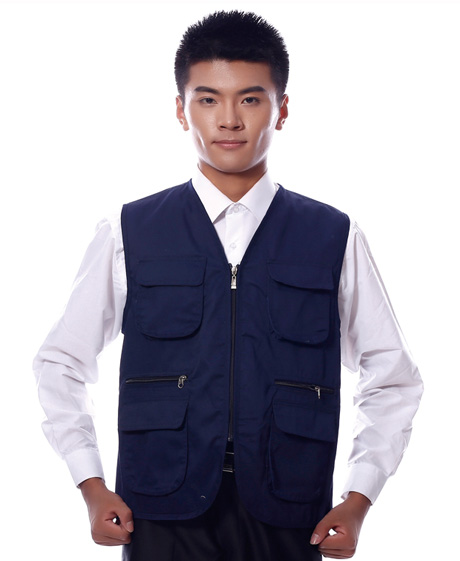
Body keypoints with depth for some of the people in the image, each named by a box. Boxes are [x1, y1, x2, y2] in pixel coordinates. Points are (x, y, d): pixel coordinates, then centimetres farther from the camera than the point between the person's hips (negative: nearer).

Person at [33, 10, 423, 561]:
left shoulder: (335, 238, 4)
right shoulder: (128, 235, 3)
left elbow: (393, 380, 11)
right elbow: (59, 363, 11)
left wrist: (358, 501, 2)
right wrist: (92, 488, 3)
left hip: (286, 516, 1)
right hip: (162, 516, 0)